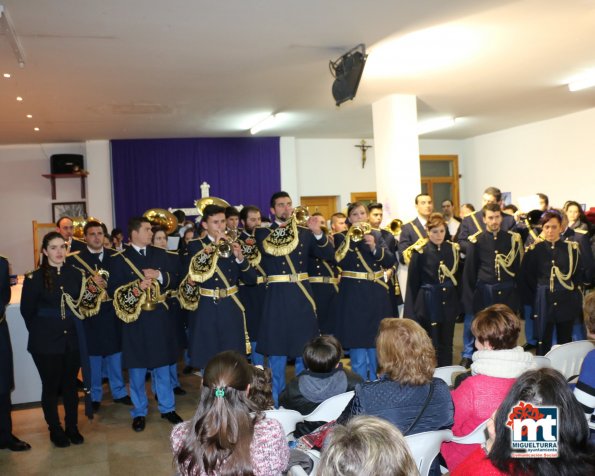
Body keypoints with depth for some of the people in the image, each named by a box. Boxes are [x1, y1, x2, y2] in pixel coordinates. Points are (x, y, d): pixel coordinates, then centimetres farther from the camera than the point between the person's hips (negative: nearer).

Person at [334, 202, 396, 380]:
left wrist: (375, 248, -17)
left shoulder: (376, 235, 9)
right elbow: (339, 261, -15)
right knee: (357, 345, 0)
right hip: (353, 296, -3)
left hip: (376, 295, 3)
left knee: (377, 345, 12)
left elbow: (391, 261, -1)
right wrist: (350, 236, -19)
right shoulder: (341, 237, 1)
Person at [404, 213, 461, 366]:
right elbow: (413, 282, -6)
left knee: (447, 343, 11)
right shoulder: (420, 251, -8)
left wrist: (459, 302, 6)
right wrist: (411, 310, -7)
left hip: (448, 302, 4)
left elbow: (457, 275, 11)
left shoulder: (452, 248, 4)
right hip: (428, 303, -4)